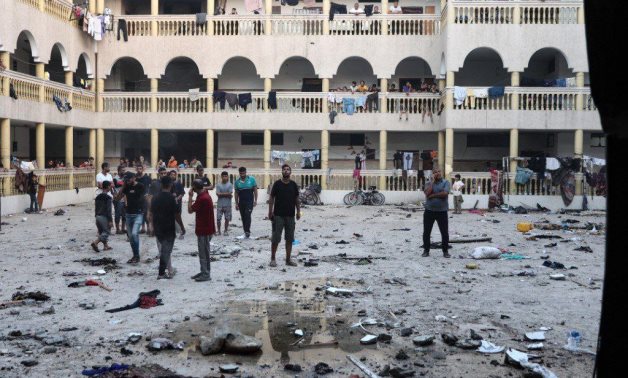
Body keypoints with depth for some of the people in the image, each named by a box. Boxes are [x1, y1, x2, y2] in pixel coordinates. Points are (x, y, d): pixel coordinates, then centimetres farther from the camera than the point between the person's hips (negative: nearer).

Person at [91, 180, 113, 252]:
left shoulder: (97, 197, 10)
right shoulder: (108, 197, -13)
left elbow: (96, 208, 15)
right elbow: (108, 210, -17)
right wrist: (110, 220, -16)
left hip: (98, 216, 8)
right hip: (104, 217, -8)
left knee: (101, 232, 17)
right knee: (106, 232, -1)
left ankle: (105, 246, 22)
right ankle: (95, 242, -16)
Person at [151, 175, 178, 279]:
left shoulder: (155, 198, 3)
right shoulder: (171, 198, -14)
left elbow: (151, 214, 10)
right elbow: (176, 214, -12)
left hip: (157, 229, 6)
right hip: (169, 229, -6)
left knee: (163, 250, 16)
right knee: (166, 251, 2)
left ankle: (170, 270, 25)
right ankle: (161, 273, 3)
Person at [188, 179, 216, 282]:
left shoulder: (202, 198, -23)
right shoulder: (204, 195, 9)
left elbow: (190, 210, -19)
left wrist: (190, 196, -14)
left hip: (204, 230, -10)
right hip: (204, 228, 10)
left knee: (204, 252, -3)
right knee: (203, 251, 16)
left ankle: (206, 274, 4)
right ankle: (203, 272, 24)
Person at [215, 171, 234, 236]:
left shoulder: (230, 185, 1)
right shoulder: (218, 185, 4)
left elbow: (230, 194, -9)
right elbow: (218, 194, -7)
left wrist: (221, 194, -7)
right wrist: (226, 194, -8)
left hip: (227, 204, 0)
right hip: (220, 204, 1)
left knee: (227, 218, 4)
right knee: (218, 218, 0)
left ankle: (226, 230, 16)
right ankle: (218, 230, 12)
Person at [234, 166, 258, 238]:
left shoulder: (251, 179, -1)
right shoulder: (237, 182, 6)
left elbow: (255, 190, 2)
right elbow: (236, 193, 11)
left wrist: (255, 200, -4)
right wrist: (236, 203, 8)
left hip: (249, 201, -3)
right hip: (241, 202, 3)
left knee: (247, 215, -18)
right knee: (243, 217, 6)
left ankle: (247, 231, -21)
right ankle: (246, 232, 14)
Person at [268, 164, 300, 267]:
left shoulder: (293, 185, 6)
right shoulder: (277, 184, -2)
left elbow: (296, 199, 11)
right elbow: (271, 198, 0)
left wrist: (298, 211, 5)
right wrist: (270, 211, -5)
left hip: (290, 215, 3)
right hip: (278, 215, -3)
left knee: (289, 238, 7)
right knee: (276, 238, -1)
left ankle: (288, 259, 16)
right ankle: (273, 258, 10)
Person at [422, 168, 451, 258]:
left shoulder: (445, 182, 1)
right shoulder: (429, 183, 7)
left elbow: (445, 193, -16)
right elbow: (427, 193, -13)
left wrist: (433, 195, -11)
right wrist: (433, 180, -9)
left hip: (442, 211, -2)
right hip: (429, 211, 2)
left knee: (445, 233, 3)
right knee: (426, 232, 6)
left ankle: (445, 251, 15)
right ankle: (426, 250, 18)